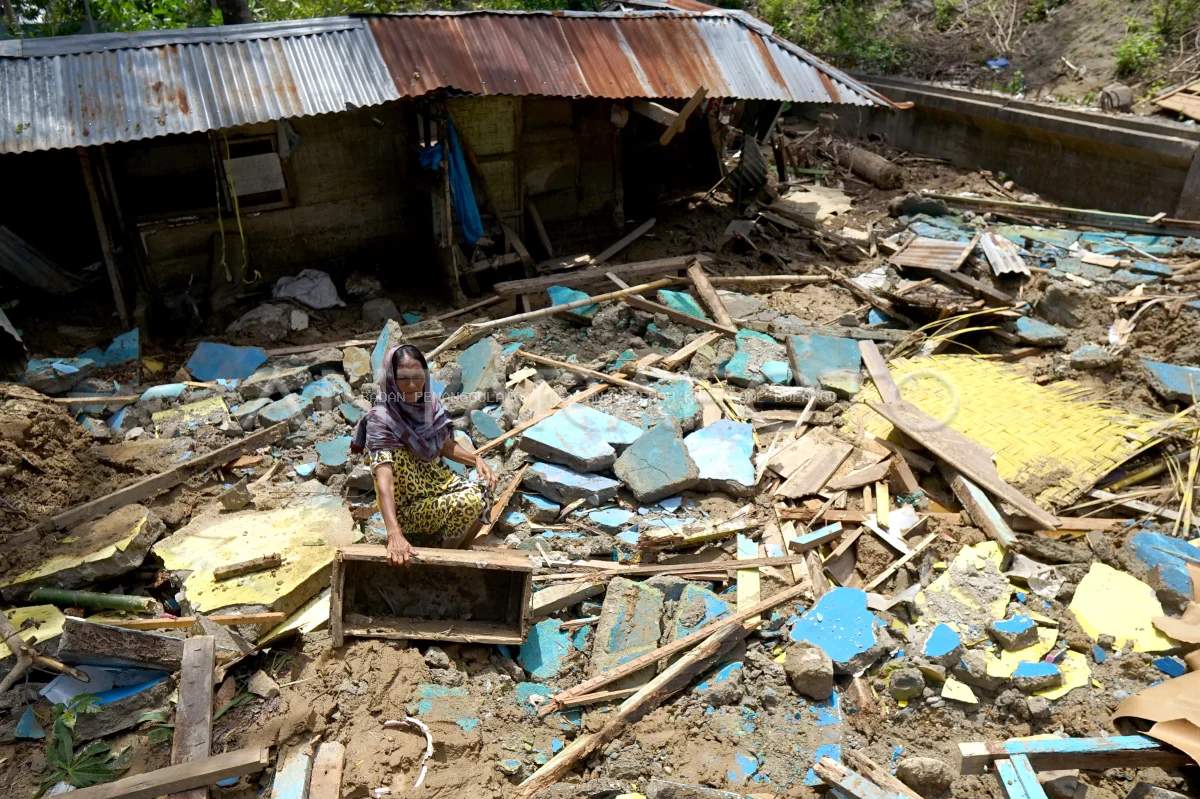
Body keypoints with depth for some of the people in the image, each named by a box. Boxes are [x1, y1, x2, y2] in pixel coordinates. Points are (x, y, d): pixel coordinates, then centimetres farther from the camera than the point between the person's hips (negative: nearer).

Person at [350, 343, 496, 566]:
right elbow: (384, 481, -35)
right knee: (467, 504, -23)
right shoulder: (380, 420, -25)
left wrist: (476, 458, -10)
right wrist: (394, 535, -47)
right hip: (407, 506, -6)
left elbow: (446, 446, 10)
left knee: (478, 496, -16)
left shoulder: (430, 405, -7)